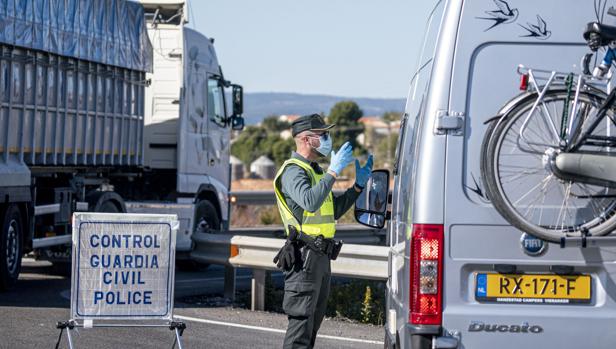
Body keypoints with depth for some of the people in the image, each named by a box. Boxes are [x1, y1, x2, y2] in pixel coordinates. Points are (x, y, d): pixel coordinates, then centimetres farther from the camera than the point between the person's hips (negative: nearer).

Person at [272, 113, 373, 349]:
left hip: (321, 258, 10)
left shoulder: (315, 170, 21)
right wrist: (333, 172, -30)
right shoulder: (293, 171, -12)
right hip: (305, 257, -10)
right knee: (301, 322, -12)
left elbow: (334, 210, 26)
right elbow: (310, 202, -31)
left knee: (312, 323, 14)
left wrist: (359, 185, 18)